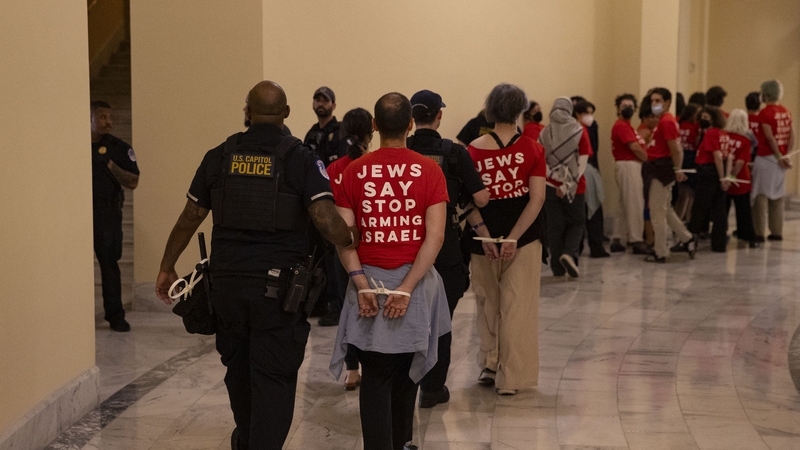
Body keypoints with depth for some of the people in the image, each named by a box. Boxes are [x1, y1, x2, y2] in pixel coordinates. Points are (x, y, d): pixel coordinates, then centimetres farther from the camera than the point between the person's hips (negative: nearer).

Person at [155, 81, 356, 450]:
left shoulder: (220, 156, 3)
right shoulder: (300, 158, -6)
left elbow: (190, 218, 7)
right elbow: (325, 219, -18)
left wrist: (167, 268, 17)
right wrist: (352, 240, 2)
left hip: (226, 281, 4)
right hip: (278, 286, -4)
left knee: (238, 366, 23)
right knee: (273, 377, 3)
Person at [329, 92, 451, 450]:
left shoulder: (354, 171, -2)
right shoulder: (429, 171, -5)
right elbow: (435, 236, -13)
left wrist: (361, 283, -14)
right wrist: (406, 288, -15)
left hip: (368, 280, 0)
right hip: (415, 278, 0)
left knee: (375, 377, 6)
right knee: (407, 371, 19)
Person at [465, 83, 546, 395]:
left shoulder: (474, 150, -5)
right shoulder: (533, 149, -5)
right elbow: (537, 198, -11)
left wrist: (484, 234, -14)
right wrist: (513, 238, -15)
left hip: (485, 236, 1)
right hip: (525, 235, -1)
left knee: (488, 303, 18)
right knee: (518, 306, 4)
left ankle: (489, 366, 24)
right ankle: (512, 377, 5)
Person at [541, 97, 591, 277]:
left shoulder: (545, 133, -1)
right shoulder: (580, 131, -4)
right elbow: (583, 161, -9)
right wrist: (569, 184, -11)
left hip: (551, 186, 1)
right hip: (575, 187, -1)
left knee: (555, 226, 8)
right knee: (577, 223, 14)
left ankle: (558, 268, 10)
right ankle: (569, 253, -10)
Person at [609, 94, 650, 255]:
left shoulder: (625, 126, 21)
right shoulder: (621, 126, -11)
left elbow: (637, 146, 15)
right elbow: (634, 147, -17)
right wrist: (649, 161, -6)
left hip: (632, 166, 11)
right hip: (628, 165, -11)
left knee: (625, 206, 12)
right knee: (635, 204, -8)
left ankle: (618, 240, 15)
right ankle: (637, 241, -6)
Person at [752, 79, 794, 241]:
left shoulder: (765, 113, -12)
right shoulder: (786, 112, 9)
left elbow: (770, 137, -15)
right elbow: (791, 135, 5)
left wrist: (780, 157, -9)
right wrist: (786, 155, 1)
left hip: (766, 157, -7)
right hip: (780, 157, 7)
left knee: (761, 194, -2)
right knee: (777, 195, 12)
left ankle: (759, 232, -3)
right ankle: (777, 232, 15)